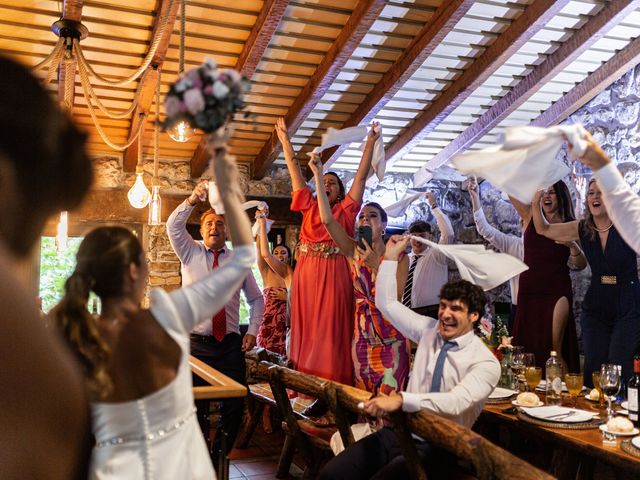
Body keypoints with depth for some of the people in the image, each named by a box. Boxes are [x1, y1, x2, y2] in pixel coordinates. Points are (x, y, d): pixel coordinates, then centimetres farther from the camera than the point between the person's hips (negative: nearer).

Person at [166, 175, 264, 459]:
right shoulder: (190, 253, 6)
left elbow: (256, 299, 15)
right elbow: (173, 226, -11)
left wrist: (253, 331, 2)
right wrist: (193, 199, -25)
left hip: (231, 345, 1)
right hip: (197, 344, -1)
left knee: (235, 407, 2)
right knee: (196, 409, 5)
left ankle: (218, 461, 21)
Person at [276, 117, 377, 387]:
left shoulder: (346, 210, 9)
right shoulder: (309, 208, 14)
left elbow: (361, 176, 7)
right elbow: (295, 173, 13)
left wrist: (370, 144, 5)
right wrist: (285, 140, 12)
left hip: (334, 277, -2)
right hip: (306, 277, 2)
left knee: (332, 335, -1)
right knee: (306, 333, 5)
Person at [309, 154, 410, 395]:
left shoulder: (399, 257, -3)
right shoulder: (354, 253, 1)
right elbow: (327, 220, -11)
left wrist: (376, 266, -18)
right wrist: (318, 174, -16)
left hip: (391, 340, -2)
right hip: (362, 338, 2)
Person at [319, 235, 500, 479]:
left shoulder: (486, 363, -10)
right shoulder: (429, 330, 8)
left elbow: (457, 401, -27)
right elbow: (386, 303, 15)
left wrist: (401, 399, -39)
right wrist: (391, 257, 8)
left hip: (433, 447, -5)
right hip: (397, 431, 6)